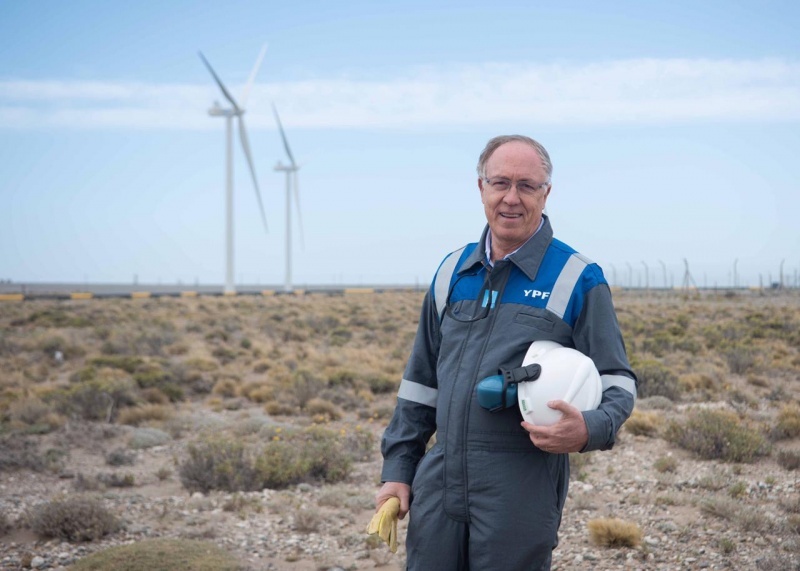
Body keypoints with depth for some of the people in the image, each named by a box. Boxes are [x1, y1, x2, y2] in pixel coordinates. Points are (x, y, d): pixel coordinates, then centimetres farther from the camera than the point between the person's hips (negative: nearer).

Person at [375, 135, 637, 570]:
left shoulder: (578, 280, -3)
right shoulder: (452, 273, 11)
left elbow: (618, 384, -3)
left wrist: (589, 429, -25)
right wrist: (397, 468, 13)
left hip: (520, 492, -4)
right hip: (439, 483, 4)